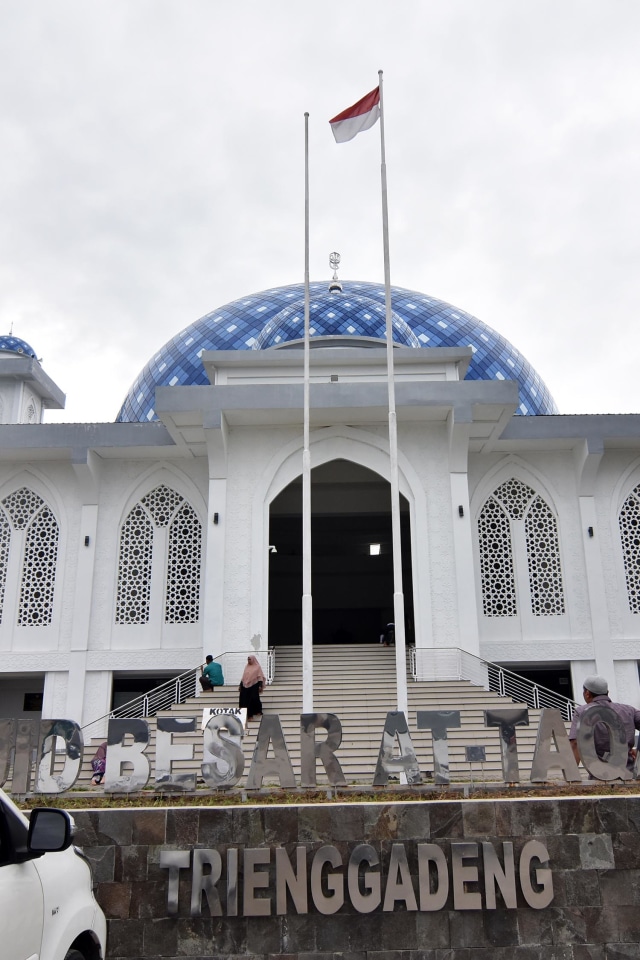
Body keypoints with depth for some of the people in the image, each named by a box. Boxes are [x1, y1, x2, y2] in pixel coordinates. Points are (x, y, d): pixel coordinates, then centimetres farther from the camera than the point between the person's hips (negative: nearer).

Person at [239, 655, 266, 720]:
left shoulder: (257, 667, -1)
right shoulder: (247, 667, 14)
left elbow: (260, 677, -6)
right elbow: (243, 677, 17)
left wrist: (260, 686, -14)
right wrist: (240, 685, 14)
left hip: (254, 686, -5)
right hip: (245, 686, 5)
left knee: (254, 699, -5)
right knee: (244, 700, 3)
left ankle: (258, 711, 15)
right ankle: (246, 714, 11)